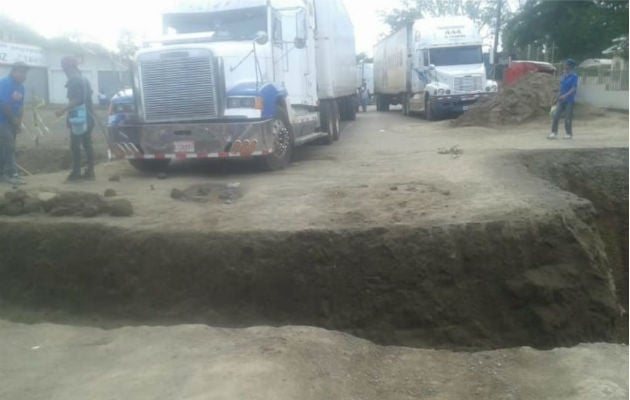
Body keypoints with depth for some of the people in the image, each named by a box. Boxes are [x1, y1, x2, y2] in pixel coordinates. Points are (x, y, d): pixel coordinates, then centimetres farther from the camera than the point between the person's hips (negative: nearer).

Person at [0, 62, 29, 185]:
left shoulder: (20, 86, 9)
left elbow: (20, 106, 11)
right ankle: (12, 174, -5)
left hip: (12, 122, 8)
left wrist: (19, 122, 2)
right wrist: (14, 120, -13)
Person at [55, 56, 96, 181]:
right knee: (87, 145, 9)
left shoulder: (74, 80, -11)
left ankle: (76, 172, -2)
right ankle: (90, 171, 11)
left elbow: (76, 100, -20)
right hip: (87, 118, 9)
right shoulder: (84, 79, 17)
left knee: (75, 146, -4)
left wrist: (63, 110, -17)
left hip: (79, 119, -9)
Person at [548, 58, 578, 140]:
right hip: (561, 100, 6)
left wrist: (565, 95, -31)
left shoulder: (574, 76, -10)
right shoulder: (564, 75, 9)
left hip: (569, 100, -6)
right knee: (556, 116, -3)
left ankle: (569, 134, 12)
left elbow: (574, 89, -18)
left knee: (568, 118, 0)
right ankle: (554, 133, 0)